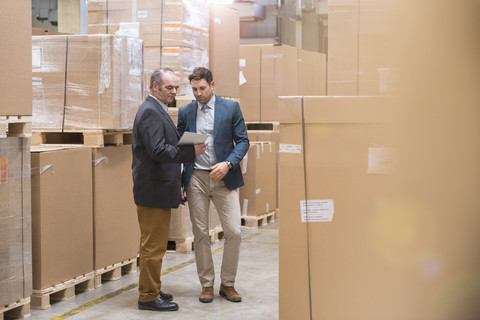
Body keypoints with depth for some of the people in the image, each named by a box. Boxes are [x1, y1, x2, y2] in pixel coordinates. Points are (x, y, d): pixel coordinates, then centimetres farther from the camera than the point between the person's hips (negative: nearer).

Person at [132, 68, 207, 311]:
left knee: (154, 245, 17)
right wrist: (192, 151, -22)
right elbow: (157, 150, -25)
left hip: (158, 189, 11)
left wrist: (177, 185, 19)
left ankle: (151, 291, 27)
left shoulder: (156, 111, 18)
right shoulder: (150, 112, -15)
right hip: (154, 191, -11)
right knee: (153, 246, -4)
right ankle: (148, 297, 4)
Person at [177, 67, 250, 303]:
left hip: (224, 178, -1)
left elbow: (243, 141, 0)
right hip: (196, 179, 2)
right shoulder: (185, 112, 7)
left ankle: (227, 284, 11)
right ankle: (206, 284, 16)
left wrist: (228, 163, -16)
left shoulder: (231, 107, 1)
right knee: (200, 233, 4)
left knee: (233, 232, -5)